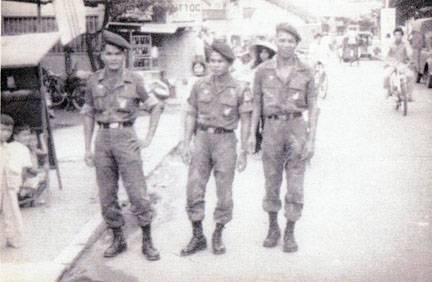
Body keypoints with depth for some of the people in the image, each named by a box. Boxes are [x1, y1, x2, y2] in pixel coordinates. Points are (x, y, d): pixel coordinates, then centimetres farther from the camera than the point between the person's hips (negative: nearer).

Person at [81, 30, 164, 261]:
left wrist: (148, 138, -2)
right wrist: (88, 148, 8)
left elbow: (156, 106, 5)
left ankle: (147, 241, 8)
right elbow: (88, 114, 12)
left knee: (137, 192, -5)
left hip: (126, 138, -3)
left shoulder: (134, 80, -2)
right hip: (103, 138, 3)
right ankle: (118, 240, 22)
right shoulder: (94, 81, 5)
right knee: (107, 195, 7)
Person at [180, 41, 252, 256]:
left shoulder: (240, 90, -1)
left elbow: (245, 122, -1)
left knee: (224, 192, 3)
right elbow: (191, 116, 9)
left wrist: (243, 153, -4)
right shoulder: (200, 86, 6)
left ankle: (218, 236, 21)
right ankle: (197, 237, 13)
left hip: (225, 141, -2)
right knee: (194, 189, 0)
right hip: (202, 139, 2)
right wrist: (186, 144, 2)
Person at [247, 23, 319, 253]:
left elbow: (313, 107, 2)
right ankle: (273, 228, 25)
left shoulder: (306, 72, 1)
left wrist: (311, 140, -5)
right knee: (272, 181, 8)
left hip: (297, 127, -1)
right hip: (272, 128, 1)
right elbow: (256, 104, 9)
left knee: (295, 184, 2)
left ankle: (290, 233, 15)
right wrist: (252, 134, 2)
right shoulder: (263, 70, 3)